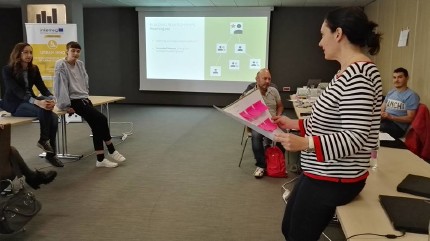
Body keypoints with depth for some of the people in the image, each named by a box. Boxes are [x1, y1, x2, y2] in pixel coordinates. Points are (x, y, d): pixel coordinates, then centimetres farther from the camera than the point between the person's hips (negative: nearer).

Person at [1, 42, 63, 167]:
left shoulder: (34, 69, 5)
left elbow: (42, 87, -4)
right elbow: (17, 91, -24)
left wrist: (51, 98, -28)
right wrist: (37, 102, -41)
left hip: (30, 100, 6)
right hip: (15, 104, -5)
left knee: (53, 117, -22)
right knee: (43, 110, -34)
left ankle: (51, 154, -12)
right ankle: (43, 140, -10)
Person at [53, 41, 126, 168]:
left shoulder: (80, 64, 11)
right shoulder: (61, 65, -10)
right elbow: (61, 86, -15)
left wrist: (86, 96, 10)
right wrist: (66, 106, -17)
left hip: (83, 98, 7)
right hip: (73, 101, -7)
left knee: (97, 125, -9)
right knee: (101, 119, -18)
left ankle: (100, 159, -5)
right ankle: (111, 151, -6)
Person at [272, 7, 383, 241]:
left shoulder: (358, 74, -23)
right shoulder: (348, 72, 10)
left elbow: (354, 138, -27)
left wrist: (305, 143, -37)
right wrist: (295, 124, 15)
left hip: (333, 180, -10)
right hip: (320, 174, 10)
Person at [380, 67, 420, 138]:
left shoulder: (411, 95, -3)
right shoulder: (390, 92, 20)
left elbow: (410, 118, -9)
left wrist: (391, 117, -21)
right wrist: (380, 114, -6)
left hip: (398, 126, -7)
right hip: (385, 121, 7)